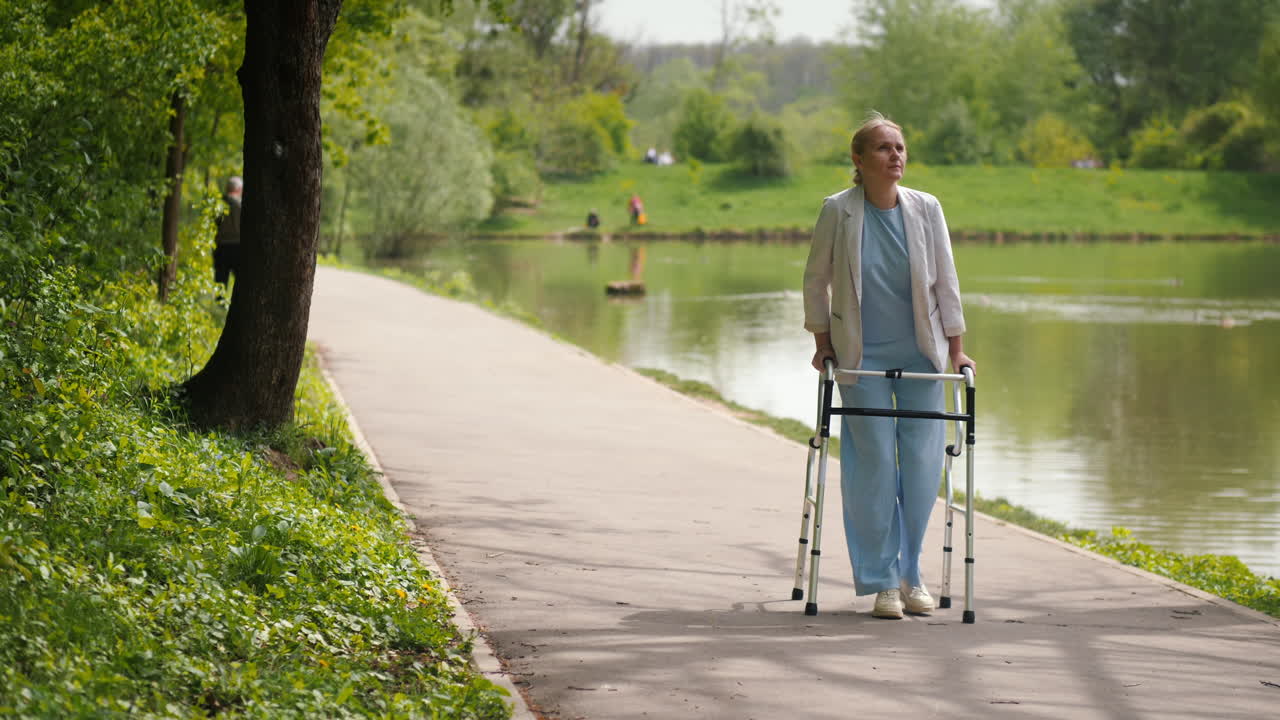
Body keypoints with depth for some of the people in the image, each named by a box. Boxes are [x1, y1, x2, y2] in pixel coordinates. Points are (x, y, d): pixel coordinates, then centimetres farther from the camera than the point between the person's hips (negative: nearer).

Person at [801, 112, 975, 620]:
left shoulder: (926, 209, -1)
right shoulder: (838, 211, -7)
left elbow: (945, 282, 5)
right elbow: (816, 279, 5)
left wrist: (955, 349, 4)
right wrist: (822, 343, 4)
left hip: (921, 356, 2)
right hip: (863, 358, -2)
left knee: (922, 464, 2)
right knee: (874, 464, -3)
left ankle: (910, 574, 18)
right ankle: (882, 582, 6)